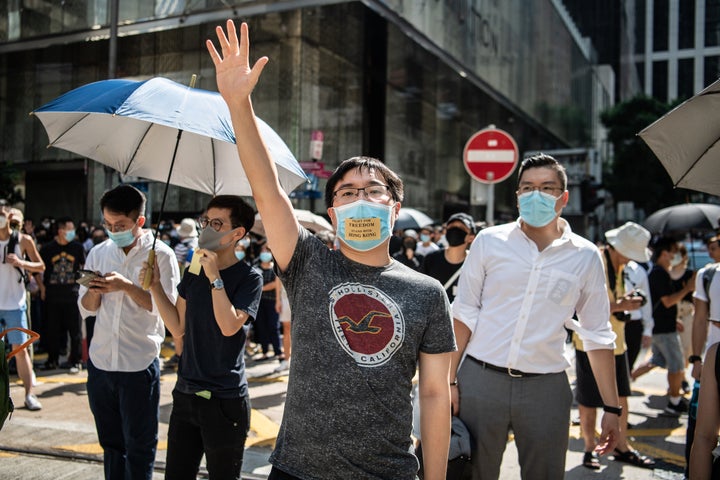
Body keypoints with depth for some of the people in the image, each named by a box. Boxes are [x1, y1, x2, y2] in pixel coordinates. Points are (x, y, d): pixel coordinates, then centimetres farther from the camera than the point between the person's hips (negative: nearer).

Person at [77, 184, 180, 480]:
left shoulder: (160, 255, -6)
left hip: (139, 365, -4)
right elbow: (86, 309, 10)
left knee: (139, 447, 7)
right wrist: (94, 291, -12)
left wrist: (126, 286, -22)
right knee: (111, 444, 17)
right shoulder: (99, 253, 8)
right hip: (100, 361, 5)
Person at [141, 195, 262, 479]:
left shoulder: (248, 277, -10)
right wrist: (155, 287, -2)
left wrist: (214, 277, -22)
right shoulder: (193, 271, 7)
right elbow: (179, 328, 7)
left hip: (224, 400, -5)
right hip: (185, 393, 6)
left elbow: (229, 326, -22)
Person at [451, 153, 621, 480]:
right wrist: (450, 380, -2)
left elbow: (598, 336, 7)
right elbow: (464, 314, 3)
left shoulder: (585, 256, 3)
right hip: (480, 379, 0)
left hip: (546, 389, 1)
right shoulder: (489, 241, 1)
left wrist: (612, 408, 4)